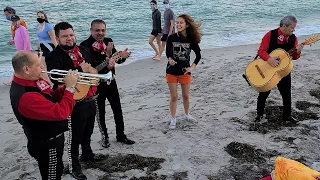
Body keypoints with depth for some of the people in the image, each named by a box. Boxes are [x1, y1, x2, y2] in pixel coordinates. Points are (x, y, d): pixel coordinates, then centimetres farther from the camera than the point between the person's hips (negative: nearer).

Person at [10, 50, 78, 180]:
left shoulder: (32, 81, -3)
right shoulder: (26, 96, -34)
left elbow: (51, 98, 9)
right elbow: (61, 112, -35)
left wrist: (65, 87, -9)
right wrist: (70, 87, -25)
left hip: (52, 139, 9)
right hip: (46, 145, -9)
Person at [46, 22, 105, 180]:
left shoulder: (83, 50, 7)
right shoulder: (53, 57, -16)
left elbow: (92, 69, 21)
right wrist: (81, 70, -26)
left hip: (90, 99, 7)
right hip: (75, 104, -7)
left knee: (88, 131, 25)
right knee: (76, 135, 7)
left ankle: (87, 153, 48)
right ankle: (74, 165, 27)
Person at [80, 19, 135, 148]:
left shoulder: (108, 41, 1)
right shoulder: (85, 45, -16)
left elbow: (116, 60, 6)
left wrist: (122, 56, -16)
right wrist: (107, 54, -31)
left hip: (111, 81, 5)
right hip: (97, 84, -5)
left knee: (118, 110, 12)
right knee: (100, 112, 11)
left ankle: (121, 135, 28)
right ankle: (104, 137, 29)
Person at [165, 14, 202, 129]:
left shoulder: (191, 39, -7)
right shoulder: (171, 38, -7)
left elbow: (198, 55, 4)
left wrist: (192, 67, -3)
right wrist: (170, 59, -13)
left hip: (185, 71, 1)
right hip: (172, 71, -1)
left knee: (186, 96, 12)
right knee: (174, 97, 4)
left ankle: (187, 114, 37)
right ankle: (173, 119, 18)